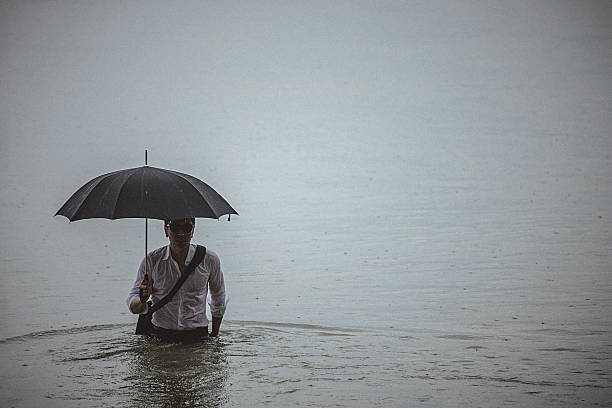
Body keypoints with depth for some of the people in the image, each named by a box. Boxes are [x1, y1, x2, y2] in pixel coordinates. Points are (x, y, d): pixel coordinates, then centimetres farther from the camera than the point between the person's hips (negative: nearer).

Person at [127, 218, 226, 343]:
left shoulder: (209, 259, 0)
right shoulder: (152, 260, -2)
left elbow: (218, 297, 16)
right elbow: (133, 306, 1)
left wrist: (214, 335, 16)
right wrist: (142, 301, -22)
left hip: (198, 337, 0)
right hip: (161, 336, 0)